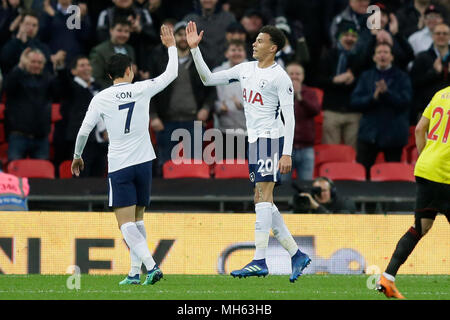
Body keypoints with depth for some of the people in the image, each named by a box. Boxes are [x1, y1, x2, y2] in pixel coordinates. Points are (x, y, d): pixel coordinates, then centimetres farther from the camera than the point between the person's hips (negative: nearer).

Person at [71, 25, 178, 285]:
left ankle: (151, 265, -24)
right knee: (137, 219, 14)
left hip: (119, 166, -3)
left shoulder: (101, 98, -3)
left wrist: (77, 156, 17)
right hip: (143, 161, 3)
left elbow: (84, 131, 1)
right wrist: (171, 46, 28)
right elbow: (172, 73, 13)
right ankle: (135, 272, 11)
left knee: (126, 223, -6)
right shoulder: (142, 89, 0)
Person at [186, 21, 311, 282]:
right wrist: (195, 49, 9)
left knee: (264, 196, -14)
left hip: (270, 138, -9)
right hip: (255, 140, 9)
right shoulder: (246, 69, 14)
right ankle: (296, 255, 11)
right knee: (262, 201, 7)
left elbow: (289, 117, -12)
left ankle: (260, 261, -19)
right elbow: (208, 79, 18)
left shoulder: (280, 77, -9)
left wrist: (287, 153, -19)